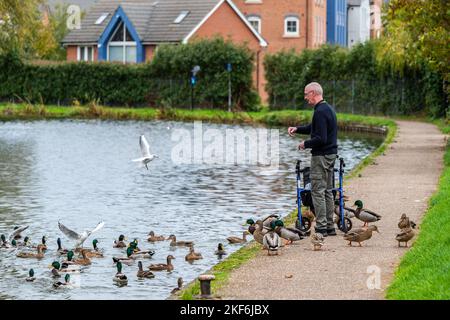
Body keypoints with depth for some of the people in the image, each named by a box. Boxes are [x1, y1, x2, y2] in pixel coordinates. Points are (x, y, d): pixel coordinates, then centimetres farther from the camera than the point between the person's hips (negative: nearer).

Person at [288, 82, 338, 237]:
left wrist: (306, 144, -9)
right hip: (331, 154, 10)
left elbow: (320, 138, -24)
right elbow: (314, 128, 27)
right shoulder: (328, 108, 14)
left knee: (318, 191, -6)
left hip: (321, 155, -10)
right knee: (327, 191, 13)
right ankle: (329, 227, 16)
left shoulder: (320, 112, -19)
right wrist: (297, 129, 15)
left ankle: (321, 227, -7)